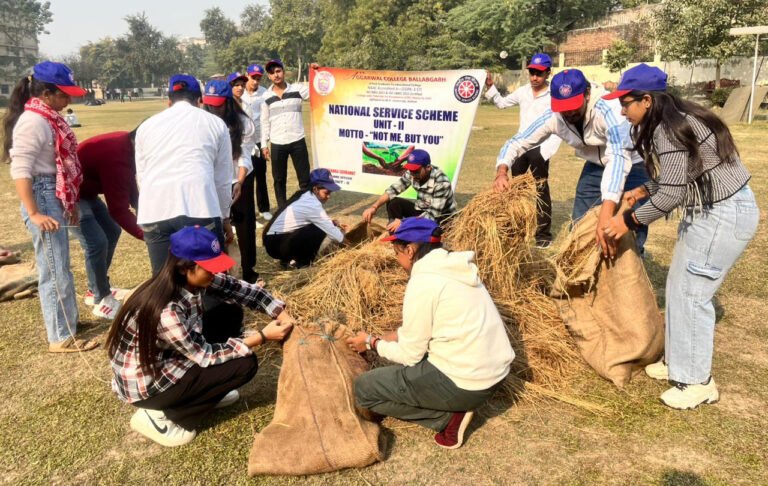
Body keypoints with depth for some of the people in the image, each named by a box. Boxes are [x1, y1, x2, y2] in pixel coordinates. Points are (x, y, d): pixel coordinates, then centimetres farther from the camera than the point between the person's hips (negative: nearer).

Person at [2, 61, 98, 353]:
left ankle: (67, 319, 35)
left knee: (59, 267, 20)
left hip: (56, 199, 10)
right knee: (55, 270, -3)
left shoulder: (47, 117, 12)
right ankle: (61, 337, 7)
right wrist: (34, 213, -26)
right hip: (43, 199, -10)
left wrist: (69, 202, 18)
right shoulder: (33, 121, -16)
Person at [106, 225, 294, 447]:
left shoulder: (193, 278, -13)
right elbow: (206, 356, -24)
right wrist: (262, 336, -24)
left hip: (167, 357, 8)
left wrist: (281, 313, -12)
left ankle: (202, 391, 13)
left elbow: (240, 289, -3)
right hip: (144, 383, -8)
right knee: (245, 364, -13)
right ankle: (158, 415, -4)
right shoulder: (166, 311, -35)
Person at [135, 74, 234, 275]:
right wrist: (225, 217, 27)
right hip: (200, 210, -2)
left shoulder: (147, 125, 21)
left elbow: (141, 176, 23)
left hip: (155, 213, 3)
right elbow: (223, 178, 17)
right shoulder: (215, 123, 16)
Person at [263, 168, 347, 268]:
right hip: (276, 244, -9)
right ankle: (294, 261, -5)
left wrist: (332, 223, 2)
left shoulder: (305, 196, 8)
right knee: (323, 232, -19)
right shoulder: (311, 204, -20)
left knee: (323, 226, 8)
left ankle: (291, 257, 8)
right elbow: (332, 232, -16)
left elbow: (321, 221, 18)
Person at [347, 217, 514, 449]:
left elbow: (410, 355, -8)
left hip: (466, 383, -9)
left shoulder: (422, 282, -16)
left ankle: (448, 416, -1)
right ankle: (454, 406, 11)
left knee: (363, 388, 2)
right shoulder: (454, 267, 8)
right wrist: (397, 335, 16)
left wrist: (373, 343, 7)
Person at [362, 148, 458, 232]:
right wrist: (374, 207, -28)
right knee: (393, 203, -15)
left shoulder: (441, 182, -31)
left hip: (442, 219, -6)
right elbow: (393, 190, -13)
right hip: (422, 211, 6)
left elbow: (433, 215, -32)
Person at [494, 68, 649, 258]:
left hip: (632, 165, -5)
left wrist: (606, 216, -61)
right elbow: (517, 142, -12)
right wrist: (502, 171, -34)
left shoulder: (608, 109, -37)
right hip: (595, 166, 5)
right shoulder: (553, 117, -21)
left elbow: (618, 157, -50)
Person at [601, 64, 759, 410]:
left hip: (725, 215, -10)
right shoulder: (671, 121, 8)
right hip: (707, 210, 10)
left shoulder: (669, 131, -23)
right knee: (678, 287, 14)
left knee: (692, 294, -5)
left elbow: (672, 192, -25)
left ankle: (698, 381, 8)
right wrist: (644, 189, 8)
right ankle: (678, 361, 27)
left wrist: (631, 220, -15)